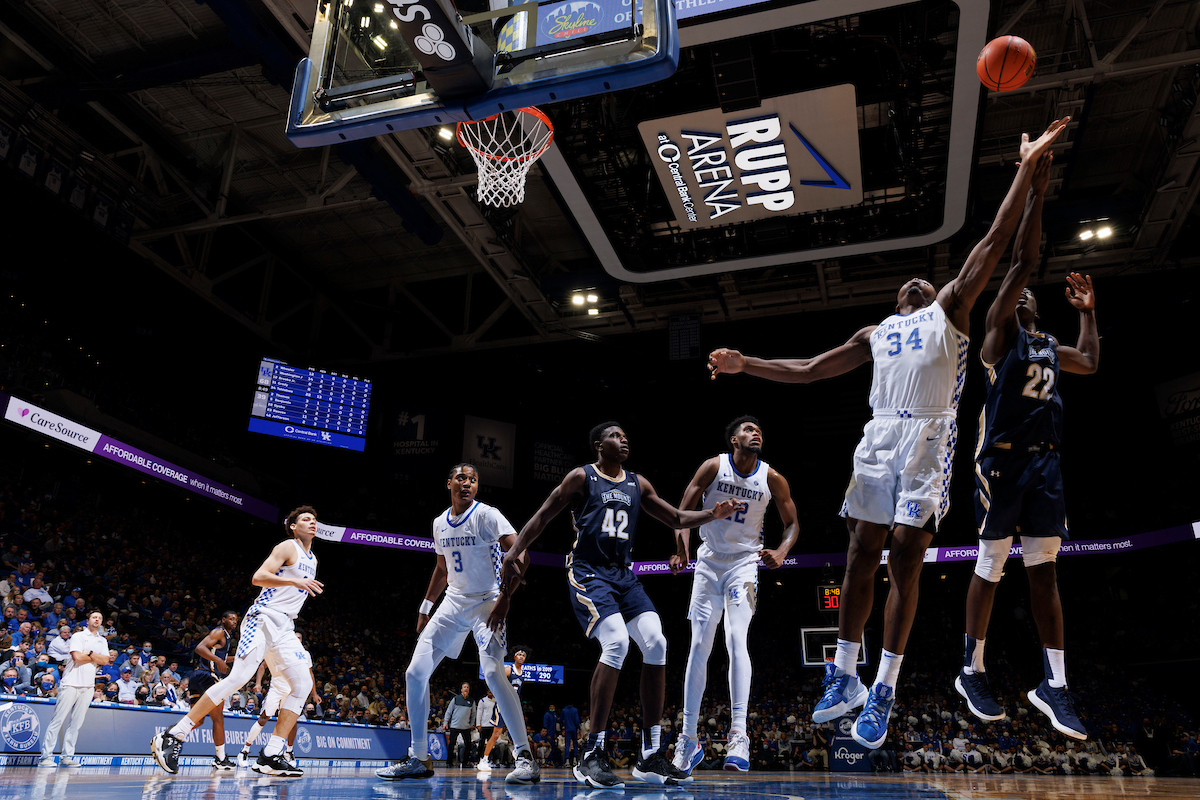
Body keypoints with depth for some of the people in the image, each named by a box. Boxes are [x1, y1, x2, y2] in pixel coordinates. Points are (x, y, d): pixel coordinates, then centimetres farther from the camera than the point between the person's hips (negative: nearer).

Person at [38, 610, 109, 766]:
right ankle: (46, 756, -1)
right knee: (58, 720, -6)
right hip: (71, 683, -4)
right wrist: (96, 657, 0)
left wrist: (89, 653, -7)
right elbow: (77, 657, -11)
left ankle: (67, 756, 5)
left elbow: (105, 660, 3)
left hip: (88, 686, 4)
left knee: (76, 723, 2)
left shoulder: (102, 641, 17)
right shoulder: (78, 636, 3)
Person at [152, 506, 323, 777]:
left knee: (303, 685, -5)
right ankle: (172, 736, -11)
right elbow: (258, 577, -17)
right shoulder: (288, 547, -4)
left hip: (284, 628, 8)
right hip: (263, 619, -8)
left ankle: (270, 756, -4)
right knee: (238, 677, -20)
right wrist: (295, 581, -27)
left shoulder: (312, 560, 20)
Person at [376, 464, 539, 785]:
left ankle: (525, 757, -15)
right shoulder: (439, 523, 9)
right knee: (415, 673, 1)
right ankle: (419, 759, 13)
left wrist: (504, 598, -29)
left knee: (493, 673, -25)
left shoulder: (486, 515, -11)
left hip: (486, 602, -7)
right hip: (453, 602, 7)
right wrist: (425, 607, 23)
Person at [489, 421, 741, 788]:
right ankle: (591, 757, -17)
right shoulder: (581, 477, 0)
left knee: (655, 643, -10)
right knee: (616, 643, -26)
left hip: (623, 573, 6)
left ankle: (650, 757, -1)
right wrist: (513, 554, -13)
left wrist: (713, 514, 2)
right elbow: (542, 517, -1)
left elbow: (676, 518, 19)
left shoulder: (638, 484, 15)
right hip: (588, 572, -6)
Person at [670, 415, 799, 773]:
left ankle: (739, 737, -21)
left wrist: (781, 552, -14)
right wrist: (681, 549, -21)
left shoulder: (772, 479, -5)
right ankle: (688, 741, 10)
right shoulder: (713, 467, -7)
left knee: (736, 640, -21)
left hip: (744, 563, -1)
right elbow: (683, 511, -5)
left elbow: (792, 523, 6)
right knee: (699, 647, 1)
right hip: (709, 562, 1)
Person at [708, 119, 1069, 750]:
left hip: (928, 438, -3)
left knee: (905, 560, -7)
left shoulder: (950, 309, 15)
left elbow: (995, 239, 7)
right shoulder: (874, 335, 25)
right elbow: (809, 371, 24)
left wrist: (1027, 166, 2)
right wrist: (747, 365, 15)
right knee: (861, 555, 0)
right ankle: (845, 677, 10)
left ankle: (883, 692, 0)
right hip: (879, 438, 3)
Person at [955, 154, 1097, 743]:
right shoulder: (999, 332, 2)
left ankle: (1053, 685, 10)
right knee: (990, 568, -2)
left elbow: (1091, 363, 41)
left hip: (1045, 460, 7)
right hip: (1002, 458, -6)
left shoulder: (1049, 346, 22)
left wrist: (1088, 312, 33)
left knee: (1044, 569, 5)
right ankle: (972, 672, 10)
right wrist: (1036, 191, -11)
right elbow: (1022, 264, -9)